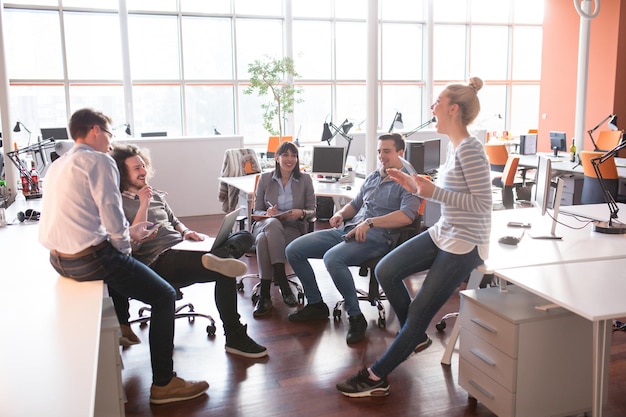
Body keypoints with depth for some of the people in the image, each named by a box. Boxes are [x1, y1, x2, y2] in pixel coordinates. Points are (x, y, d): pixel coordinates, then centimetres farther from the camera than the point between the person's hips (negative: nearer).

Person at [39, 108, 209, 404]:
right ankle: (163, 384, -1)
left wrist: (118, 251, 19)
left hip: (59, 259, 10)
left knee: (120, 268, 36)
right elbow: (113, 216, -19)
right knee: (165, 296, -3)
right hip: (90, 259, -10)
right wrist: (124, 249, -1)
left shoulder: (57, 166, 16)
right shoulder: (99, 161, -11)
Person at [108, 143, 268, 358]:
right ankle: (234, 338, -22)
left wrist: (186, 231, 7)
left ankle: (217, 258, -39)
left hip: (181, 248, 9)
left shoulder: (155, 194, 21)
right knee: (225, 273, -30)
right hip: (159, 261, -9)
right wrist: (143, 205, -15)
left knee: (244, 236, -6)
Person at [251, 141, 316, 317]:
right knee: (273, 223, -39)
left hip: (293, 228, -1)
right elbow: (256, 212, 9)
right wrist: (267, 213, -15)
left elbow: (312, 211, 8)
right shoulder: (264, 179, 9)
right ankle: (282, 283, -39)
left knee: (264, 240, -36)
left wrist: (301, 213, -16)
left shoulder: (305, 180, 8)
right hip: (266, 224, 1)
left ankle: (265, 294, -31)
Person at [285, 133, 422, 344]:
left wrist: (370, 222, -25)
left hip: (376, 237, -8)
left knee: (332, 258, -37)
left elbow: (407, 215, -18)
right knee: (293, 250, -2)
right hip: (347, 229, 8)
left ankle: (356, 317, -19)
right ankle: (315, 304, 12)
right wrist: (341, 213, 7)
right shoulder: (372, 177, 22)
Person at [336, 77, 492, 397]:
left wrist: (433, 191, -26)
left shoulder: (470, 149, -20)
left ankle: (376, 377, 9)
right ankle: (416, 337, 21)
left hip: (464, 243, -9)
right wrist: (417, 187, 4)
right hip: (443, 233, 9)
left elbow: (483, 203, -23)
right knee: (385, 271, 2)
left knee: (420, 311, -3)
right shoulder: (453, 146, 9)